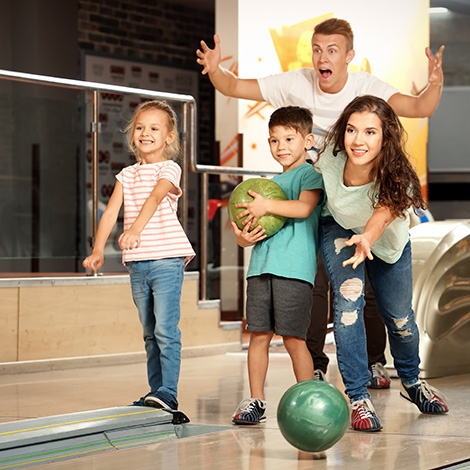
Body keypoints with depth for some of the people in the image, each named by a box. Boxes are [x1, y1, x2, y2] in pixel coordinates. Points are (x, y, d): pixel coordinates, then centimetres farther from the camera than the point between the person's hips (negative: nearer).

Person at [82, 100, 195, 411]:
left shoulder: (169, 169, -3)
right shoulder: (127, 175, 15)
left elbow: (155, 198, -21)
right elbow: (111, 211, 8)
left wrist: (135, 229, -38)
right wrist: (98, 250, -2)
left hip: (166, 259, -6)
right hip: (137, 262, 6)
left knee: (165, 330, -12)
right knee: (150, 333, 12)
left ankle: (168, 393, -12)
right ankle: (156, 392, 17)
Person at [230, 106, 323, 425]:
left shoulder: (310, 175, 3)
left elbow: (304, 207, -17)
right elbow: (248, 228, 23)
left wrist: (266, 205, -20)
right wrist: (243, 238, 2)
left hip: (294, 269, -6)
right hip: (261, 268, 6)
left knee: (293, 338, -6)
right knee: (258, 335, 4)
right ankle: (256, 401, 11)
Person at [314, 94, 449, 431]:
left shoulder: (397, 179, -38)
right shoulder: (330, 158, -33)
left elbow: (382, 217, -53)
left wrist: (366, 240, -74)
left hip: (388, 240, 0)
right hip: (340, 229, 0)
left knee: (400, 318, 9)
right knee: (348, 298, -24)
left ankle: (411, 382, 42)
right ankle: (358, 397, -13)